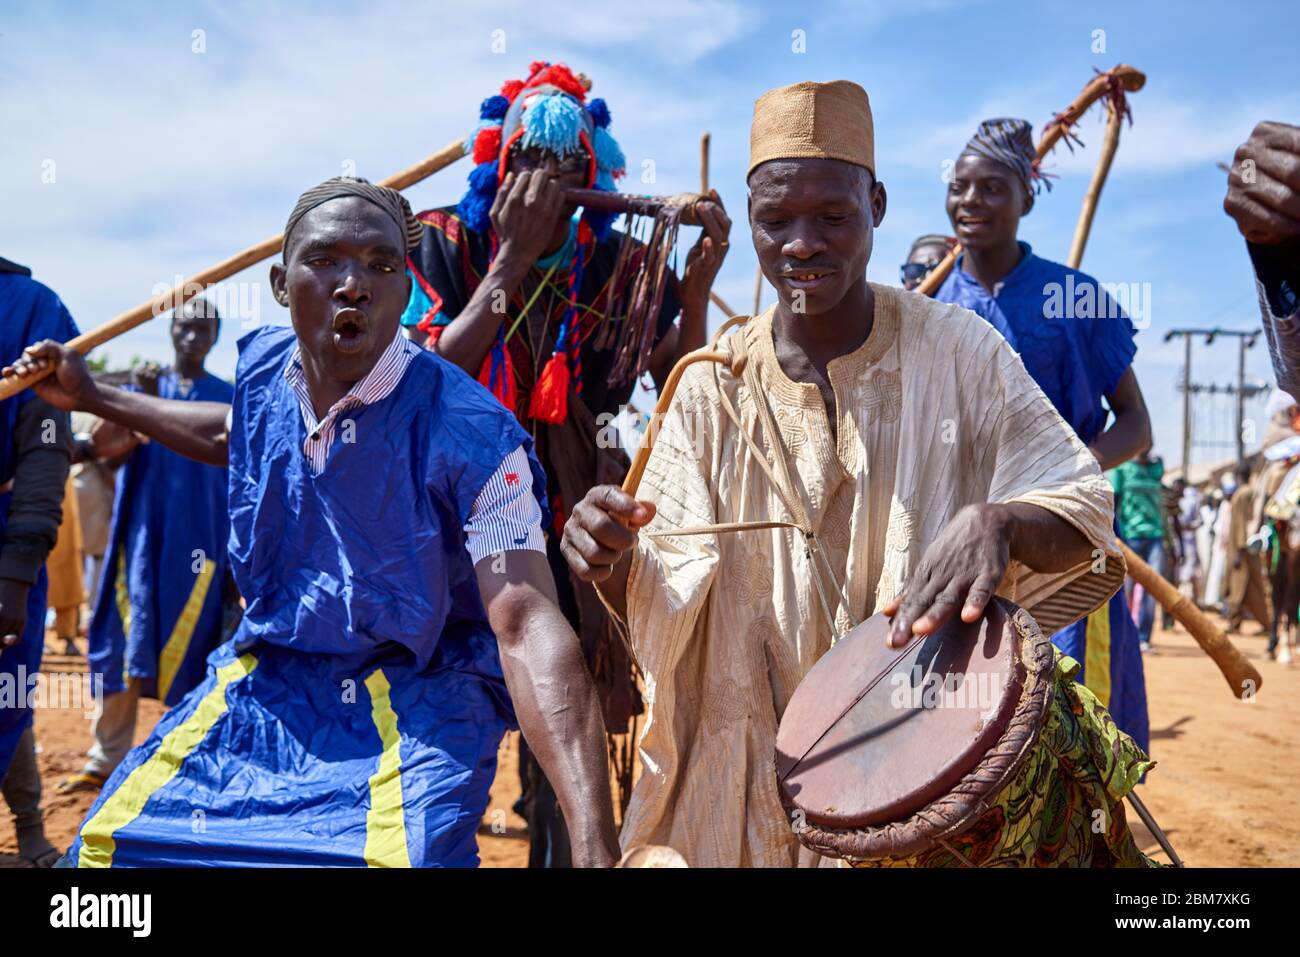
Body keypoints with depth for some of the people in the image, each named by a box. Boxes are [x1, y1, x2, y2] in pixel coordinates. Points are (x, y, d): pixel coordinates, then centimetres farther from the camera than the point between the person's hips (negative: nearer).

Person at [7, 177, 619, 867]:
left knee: (403, 850, -32)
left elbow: (528, 627, -33)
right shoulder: (261, 366, -5)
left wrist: (595, 848, -42)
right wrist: (92, 396, 26)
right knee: (104, 843, 3)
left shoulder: (471, 434, -25)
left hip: (415, 698, -5)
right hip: (266, 676, 6)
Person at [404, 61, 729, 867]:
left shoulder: (618, 264, 0)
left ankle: (561, 849, 27)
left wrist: (697, 287, -20)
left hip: (573, 522, 1)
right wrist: (512, 261, -20)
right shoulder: (447, 244, -3)